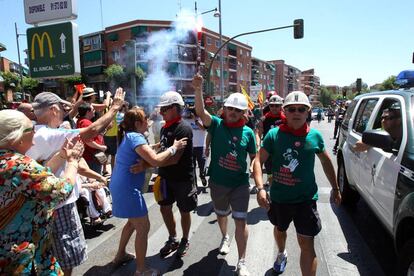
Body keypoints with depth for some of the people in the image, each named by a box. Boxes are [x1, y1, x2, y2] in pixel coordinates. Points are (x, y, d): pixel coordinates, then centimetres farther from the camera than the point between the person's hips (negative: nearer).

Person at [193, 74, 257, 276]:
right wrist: (198, 89, -41)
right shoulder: (216, 125, -8)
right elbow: (200, 111, -26)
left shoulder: (248, 132, -5)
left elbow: (254, 157, 5)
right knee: (221, 214, 24)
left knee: (241, 221, 0)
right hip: (217, 182, 1)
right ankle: (225, 238, 55)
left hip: (240, 184, -1)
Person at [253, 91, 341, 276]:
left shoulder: (315, 136, -4)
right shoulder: (274, 134, -10)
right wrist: (260, 188, -25)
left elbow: (326, 162, 11)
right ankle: (282, 254, 59)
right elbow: (259, 161, -12)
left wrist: (335, 188, 15)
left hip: (306, 198, -1)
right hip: (278, 197, 1)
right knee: (280, 229, 27)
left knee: (307, 243, -2)